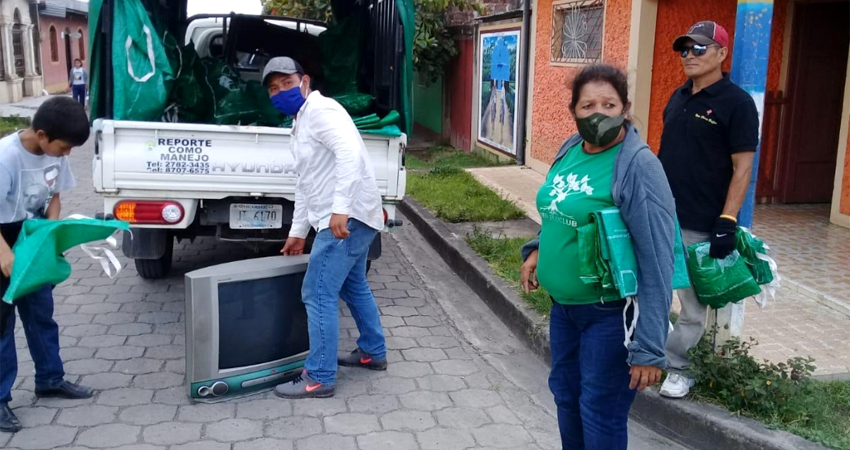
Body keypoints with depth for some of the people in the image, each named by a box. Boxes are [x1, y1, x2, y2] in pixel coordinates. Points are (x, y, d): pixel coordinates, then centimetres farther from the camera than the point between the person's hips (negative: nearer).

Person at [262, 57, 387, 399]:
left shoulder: (320, 110, -11)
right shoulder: (301, 124, 22)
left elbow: (350, 153, -26)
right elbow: (305, 184, 25)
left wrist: (340, 209, -33)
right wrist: (298, 231, 25)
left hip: (348, 217, -11)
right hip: (355, 218, 11)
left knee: (318, 295, -7)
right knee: (353, 286, 24)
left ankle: (319, 378, 1)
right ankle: (373, 352, 39)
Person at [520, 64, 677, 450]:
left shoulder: (638, 166, -21)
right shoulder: (569, 150, 2)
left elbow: (656, 262, -23)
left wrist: (648, 348, -24)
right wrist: (539, 249, 2)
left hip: (611, 311, -7)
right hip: (564, 304, 7)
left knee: (600, 413, 4)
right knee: (565, 395, 21)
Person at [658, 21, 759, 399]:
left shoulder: (736, 103, -9)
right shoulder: (679, 97, 11)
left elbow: (742, 167, -12)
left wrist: (727, 222, -18)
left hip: (700, 225, -6)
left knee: (693, 301, 6)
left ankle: (677, 368, 20)